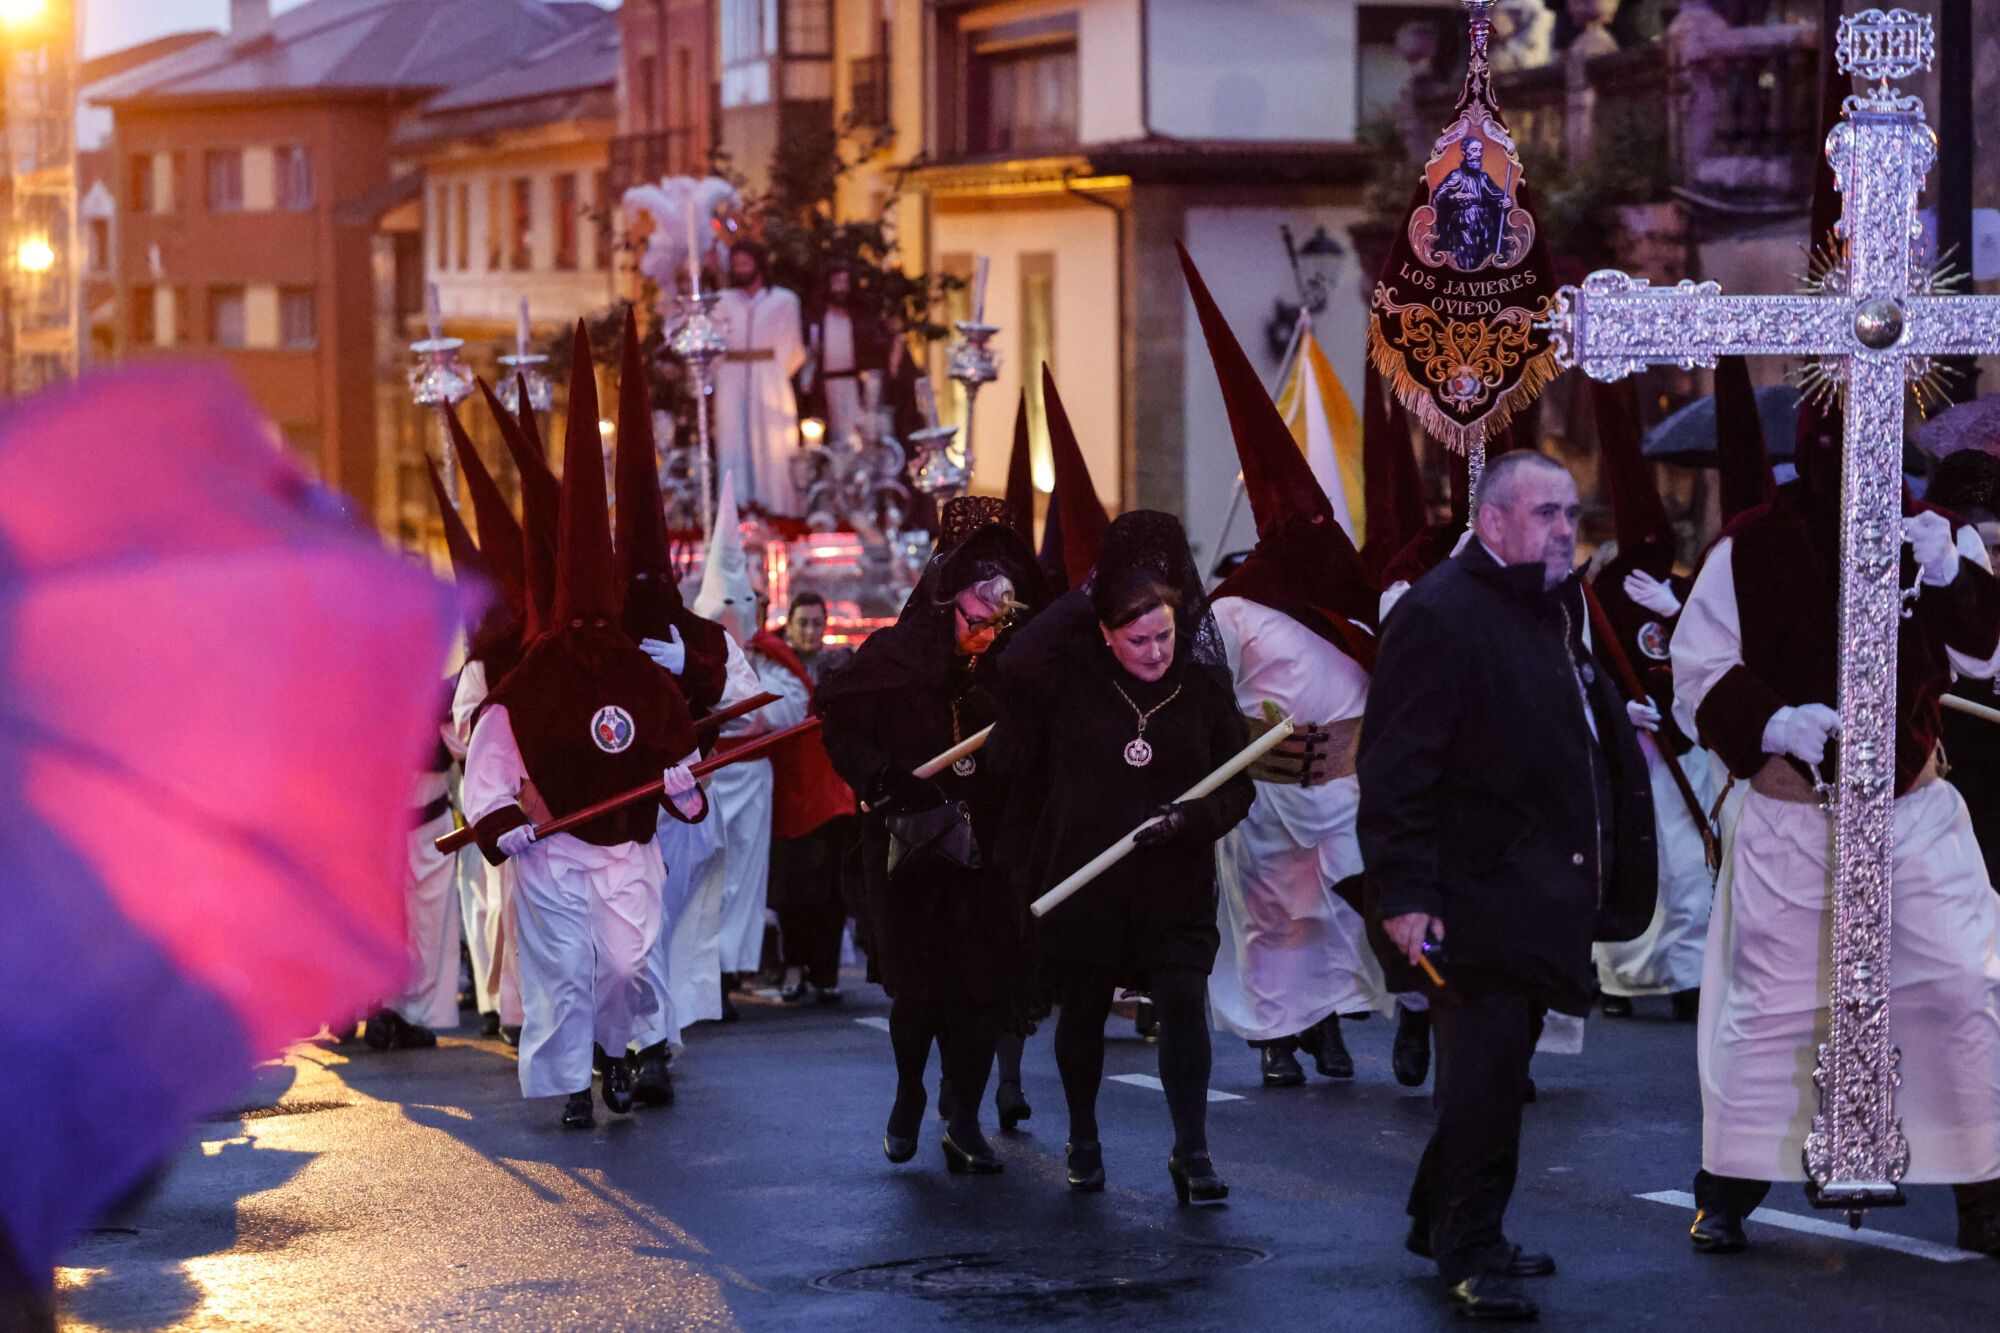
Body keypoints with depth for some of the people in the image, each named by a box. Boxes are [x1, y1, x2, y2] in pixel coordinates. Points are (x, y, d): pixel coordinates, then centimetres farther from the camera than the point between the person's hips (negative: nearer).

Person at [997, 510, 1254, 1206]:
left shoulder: (1205, 690, -2)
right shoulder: (1073, 679, -4)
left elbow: (1239, 787, 3)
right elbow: (1013, 667, -22)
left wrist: (1193, 817, -17)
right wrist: (1083, 598, -15)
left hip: (1174, 883, 0)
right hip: (1082, 879, 0)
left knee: (1184, 1001, -13)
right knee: (1083, 1011, 10)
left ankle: (1191, 1154, -5)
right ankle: (1083, 1141, 31)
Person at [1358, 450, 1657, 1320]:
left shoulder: (1554, 611, 17)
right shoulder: (1440, 614, -13)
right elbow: (1396, 770, -18)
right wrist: (1402, 892, -23)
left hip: (1543, 902, 9)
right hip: (1478, 900, -9)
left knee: (1496, 1072, 15)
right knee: (1486, 1074, -8)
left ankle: (1444, 1224, 27)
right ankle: (1469, 1254, 1)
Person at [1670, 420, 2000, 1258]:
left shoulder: (1932, 536, 3)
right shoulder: (1751, 549, -4)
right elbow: (1699, 672, -3)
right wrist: (1769, 722, -20)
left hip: (1915, 810, 2)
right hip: (1791, 809, -2)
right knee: (1770, 1001, 2)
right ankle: (1726, 1193, 15)